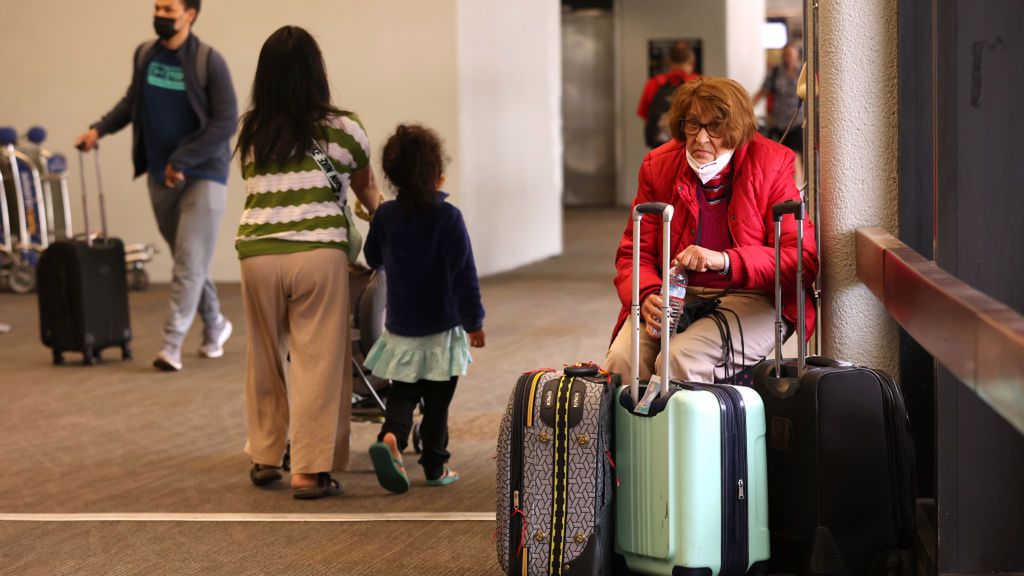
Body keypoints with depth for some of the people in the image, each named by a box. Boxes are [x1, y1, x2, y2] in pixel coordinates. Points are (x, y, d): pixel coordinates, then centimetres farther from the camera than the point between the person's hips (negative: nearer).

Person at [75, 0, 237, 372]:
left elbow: (226, 122, -14)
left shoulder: (209, 61, -12)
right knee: (187, 259, 13)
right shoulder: (144, 55, 3)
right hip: (160, 176, 5)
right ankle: (215, 326, 30)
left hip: (203, 174, -5)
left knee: (190, 261, -7)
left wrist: (182, 161, -16)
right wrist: (100, 129, 4)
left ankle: (172, 344, -6)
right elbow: (132, 101, 19)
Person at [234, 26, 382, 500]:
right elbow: (366, 188, 22)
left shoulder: (249, 132, 11)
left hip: (256, 251, 3)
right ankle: (310, 471, 4)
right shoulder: (342, 129, 5)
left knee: (266, 358, 17)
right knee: (317, 362, 3)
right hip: (317, 252, -3)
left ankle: (264, 458, 28)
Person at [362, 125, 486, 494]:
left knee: (403, 392, 12)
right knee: (437, 400, 9)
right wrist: (474, 321, -9)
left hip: (401, 327, 3)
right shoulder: (447, 217, -16)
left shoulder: (385, 216, -2)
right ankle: (435, 466, 17)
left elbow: (373, 259, 14)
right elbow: (463, 274, -16)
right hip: (441, 327, -3)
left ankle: (391, 437, -16)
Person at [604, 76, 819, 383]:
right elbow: (634, 253, 10)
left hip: (749, 299, -3)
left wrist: (725, 260, -24)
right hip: (676, 297, 3)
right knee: (621, 361, -26)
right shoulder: (659, 165, 6)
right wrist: (647, 297, -14)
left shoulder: (773, 165, -3)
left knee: (681, 358, -31)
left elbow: (803, 258, -10)